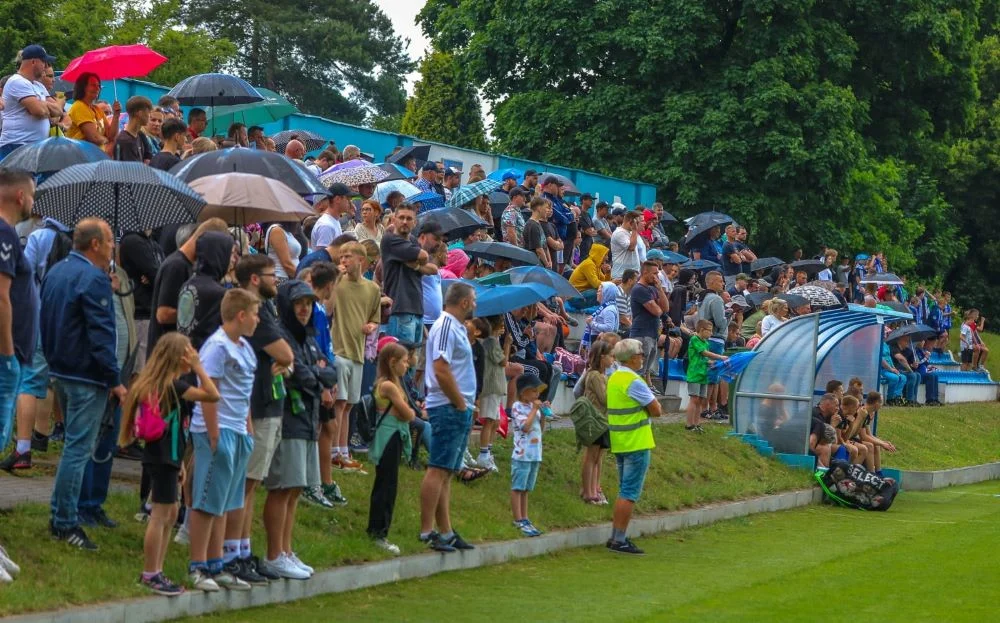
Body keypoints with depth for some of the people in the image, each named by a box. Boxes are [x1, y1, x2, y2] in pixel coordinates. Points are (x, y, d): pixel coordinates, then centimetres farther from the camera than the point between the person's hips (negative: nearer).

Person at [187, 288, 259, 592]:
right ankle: (197, 567, 3)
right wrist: (214, 435, -18)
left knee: (223, 503, 15)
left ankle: (217, 565, 22)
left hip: (237, 433, 9)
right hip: (218, 432, -9)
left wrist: (248, 428, 18)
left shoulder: (244, 347, 14)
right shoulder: (217, 346, -14)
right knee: (207, 502, -3)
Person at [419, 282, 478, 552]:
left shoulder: (456, 327, 18)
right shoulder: (446, 327, -13)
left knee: (446, 472, 11)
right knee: (438, 469, -11)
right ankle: (427, 532, -12)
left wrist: (465, 404, 12)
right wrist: (460, 403, -15)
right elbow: (441, 370, -22)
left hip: (459, 410, 10)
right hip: (449, 408, -10)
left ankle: (445, 532, 15)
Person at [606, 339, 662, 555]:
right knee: (629, 494, -6)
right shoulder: (634, 382, -17)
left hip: (619, 444, 9)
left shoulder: (613, 379, 12)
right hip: (636, 444, -9)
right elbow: (656, 411, -16)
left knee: (624, 491, 16)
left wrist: (642, 407, 4)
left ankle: (615, 537, 18)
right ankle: (620, 540, -6)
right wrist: (652, 402, 2)